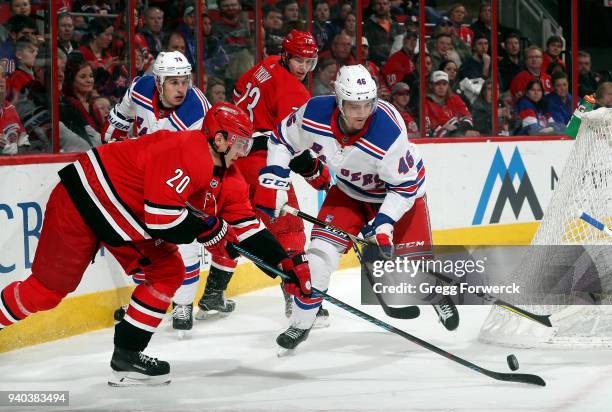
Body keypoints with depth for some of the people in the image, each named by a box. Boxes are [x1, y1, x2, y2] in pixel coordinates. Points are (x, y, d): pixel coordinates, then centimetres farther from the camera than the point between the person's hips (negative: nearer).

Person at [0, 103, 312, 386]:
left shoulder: (207, 165, 8)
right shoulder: (187, 153, -25)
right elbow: (163, 220, -30)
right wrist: (208, 225, -14)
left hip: (124, 218, 10)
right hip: (82, 202, -10)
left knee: (168, 272, 4)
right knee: (48, 289, -3)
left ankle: (127, 356, 7)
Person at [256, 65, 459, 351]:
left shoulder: (389, 131, -38)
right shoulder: (314, 115, -29)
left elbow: (405, 185, -25)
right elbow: (282, 139, -8)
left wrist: (384, 223, -29)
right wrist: (272, 183, -13)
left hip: (398, 188, -3)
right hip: (350, 190, 3)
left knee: (415, 260, -5)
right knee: (321, 250, -10)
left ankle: (438, 295, 31)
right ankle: (300, 323, 7)